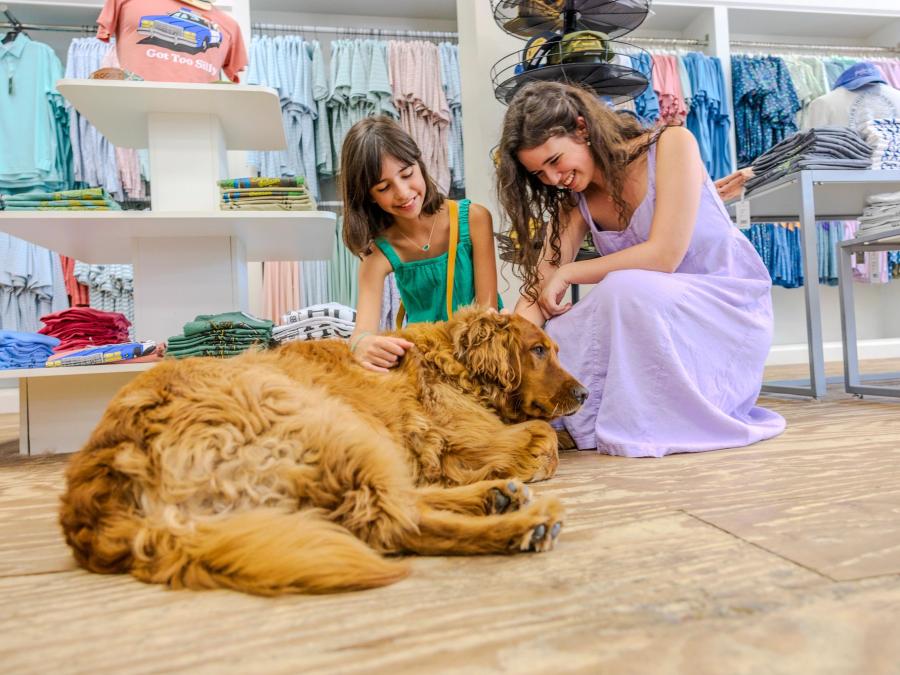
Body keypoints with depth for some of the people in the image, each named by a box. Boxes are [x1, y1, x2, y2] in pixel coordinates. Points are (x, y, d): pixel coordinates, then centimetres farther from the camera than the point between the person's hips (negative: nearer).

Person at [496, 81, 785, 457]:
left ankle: (651, 426, -18)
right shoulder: (575, 202, 1)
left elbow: (664, 255, -23)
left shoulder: (672, 145, -13)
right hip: (657, 319, 5)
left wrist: (566, 274, -16)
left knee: (625, 288, -34)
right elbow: (537, 291, -10)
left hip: (729, 308, -4)